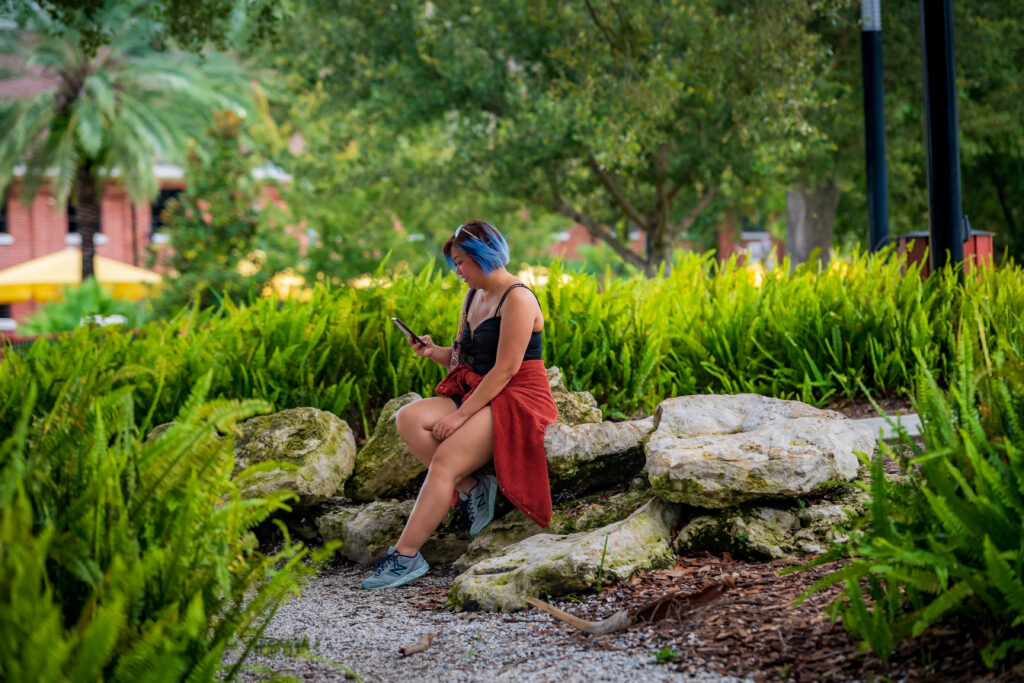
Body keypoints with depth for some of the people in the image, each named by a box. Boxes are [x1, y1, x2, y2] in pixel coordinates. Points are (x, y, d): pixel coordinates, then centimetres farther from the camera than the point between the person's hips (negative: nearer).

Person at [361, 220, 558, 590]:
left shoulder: (517, 299, -13)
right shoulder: (473, 296, 16)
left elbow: (505, 369, -19)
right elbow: (463, 359, 22)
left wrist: (461, 415, -20)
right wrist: (434, 351, -1)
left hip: (518, 402, -9)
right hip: (478, 398, 9)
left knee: (445, 459, -27)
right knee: (408, 418, -16)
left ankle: (405, 556, -28)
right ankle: (471, 489, -15)